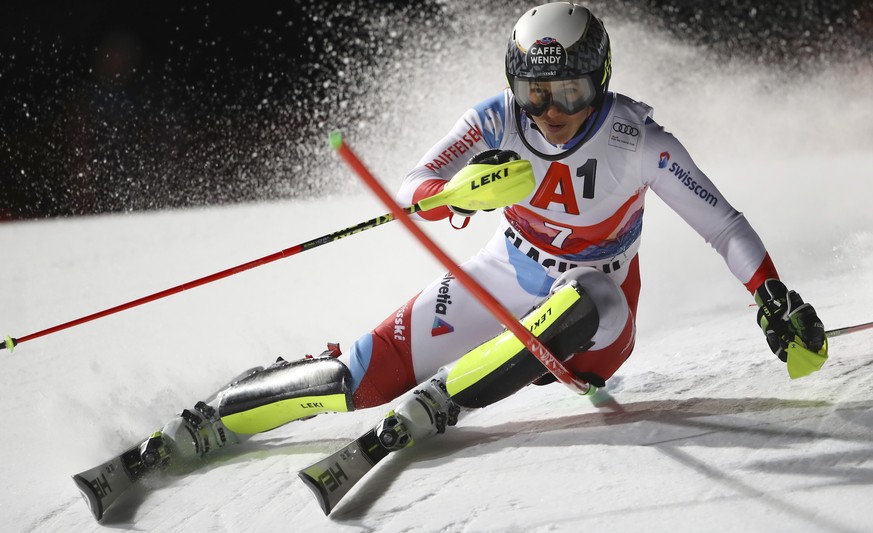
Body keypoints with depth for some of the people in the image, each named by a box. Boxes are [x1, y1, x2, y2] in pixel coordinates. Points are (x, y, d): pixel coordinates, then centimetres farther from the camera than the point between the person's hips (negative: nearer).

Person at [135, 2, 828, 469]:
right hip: (504, 276, 1)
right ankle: (208, 422, 4)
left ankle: (436, 404, -34)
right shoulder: (497, 121, -18)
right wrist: (462, 191, -44)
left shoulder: (635, 139, -23)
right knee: (367, 374, -11)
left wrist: (777, 299, -26)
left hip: (594, 306, -1)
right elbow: (411, 193, -22)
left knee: (587, 302, -40)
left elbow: (720, 221, -17)